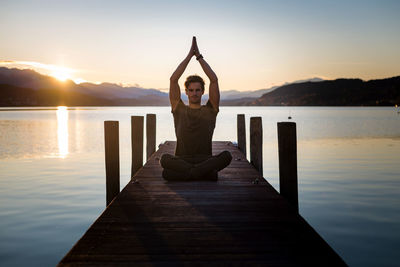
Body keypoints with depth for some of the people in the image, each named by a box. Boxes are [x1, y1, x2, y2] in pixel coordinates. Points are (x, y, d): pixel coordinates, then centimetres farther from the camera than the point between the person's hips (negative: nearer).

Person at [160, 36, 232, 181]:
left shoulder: (210, 110, 11)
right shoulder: (179, 109, 12)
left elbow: (214, 80, 4)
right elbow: (173, 80, 5)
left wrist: (199, 56, 7)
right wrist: (190, 55, 8)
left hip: (206, 160, 0)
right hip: (181, 160, 0)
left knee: (227, 156, -32)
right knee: (165, 159, -35)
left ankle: (187, 172, -31)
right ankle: (206, 172, -32)